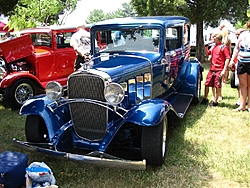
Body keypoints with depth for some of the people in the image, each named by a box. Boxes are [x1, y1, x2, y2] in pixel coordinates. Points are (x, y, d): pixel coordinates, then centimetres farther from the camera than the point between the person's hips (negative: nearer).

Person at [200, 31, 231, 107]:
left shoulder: (223, 47, -8)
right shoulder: (213, 46, 12)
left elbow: (227, 58, -11)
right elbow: (207, 54, 25)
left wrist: (224, 70, -16)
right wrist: (206, 47, 6)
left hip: (219, 70, -7)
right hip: (211, 69, 7)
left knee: (217, 86, 3)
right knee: (207, 84, 11)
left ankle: (215, 101, 12)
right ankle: (205, 98, 27)